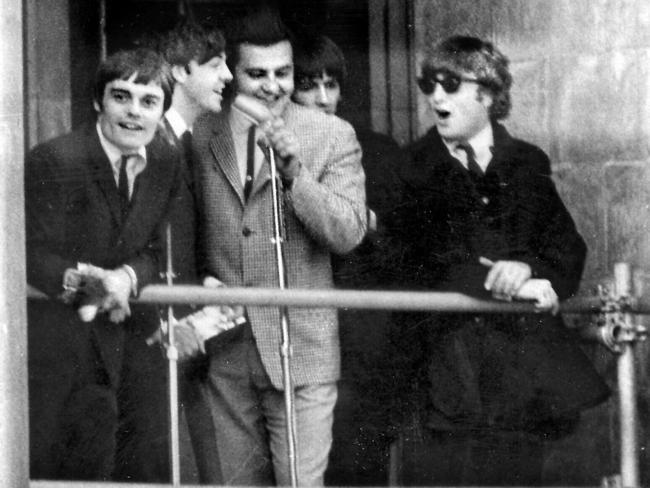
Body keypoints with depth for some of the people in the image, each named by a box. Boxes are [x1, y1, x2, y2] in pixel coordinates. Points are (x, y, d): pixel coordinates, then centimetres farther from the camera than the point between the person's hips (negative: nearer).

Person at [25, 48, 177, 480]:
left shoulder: (166, 168, 2)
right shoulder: (52, 161, -17)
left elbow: (155, 250, 5)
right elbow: (30, 254, -18)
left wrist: (128, 277, -17)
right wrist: (76, 280, -35)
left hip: (105, 344, 6)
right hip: (42, 340, -6)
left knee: (95, 466, 13)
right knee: (36, 466, -3)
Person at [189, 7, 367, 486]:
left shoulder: (333, 136, -2)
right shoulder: (200, 135, 5)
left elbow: (348, 233, -12)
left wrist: (294, 171, -23)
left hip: (300, 350, -3)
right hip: (223, 351, 3)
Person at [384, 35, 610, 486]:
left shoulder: (528, 165, 13)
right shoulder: (411, 169, 5)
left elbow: (568, 250, 6)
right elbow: (416, 261, -6)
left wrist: (527, 267, -18)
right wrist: (511, 285, -15)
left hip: (522, 353, 2)